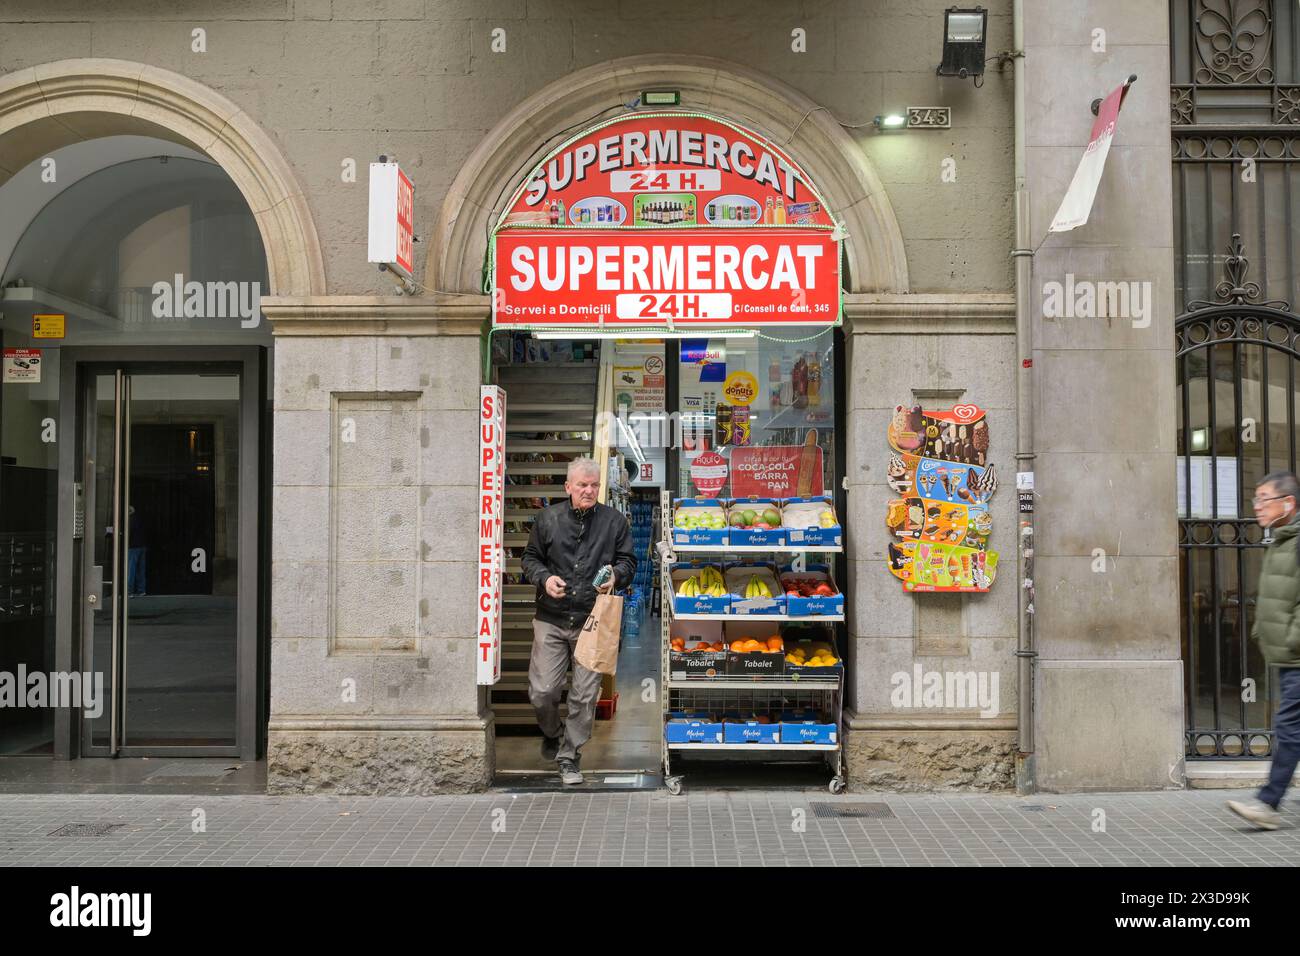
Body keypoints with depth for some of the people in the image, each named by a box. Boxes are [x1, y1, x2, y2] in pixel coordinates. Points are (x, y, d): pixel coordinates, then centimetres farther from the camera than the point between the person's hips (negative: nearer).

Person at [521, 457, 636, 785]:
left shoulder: (614, 521, 5)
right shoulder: (547, 519, 5)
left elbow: (628, 561, 10)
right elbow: (530, 558, 11)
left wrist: (616, 576, -13)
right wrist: (544, 578, -9)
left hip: (593, 622, 0)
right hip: (551, 620, 0)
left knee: (585, 694, 2)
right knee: (542, 690, -1)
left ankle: (569, 756, 20)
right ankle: (552, 734, 32)